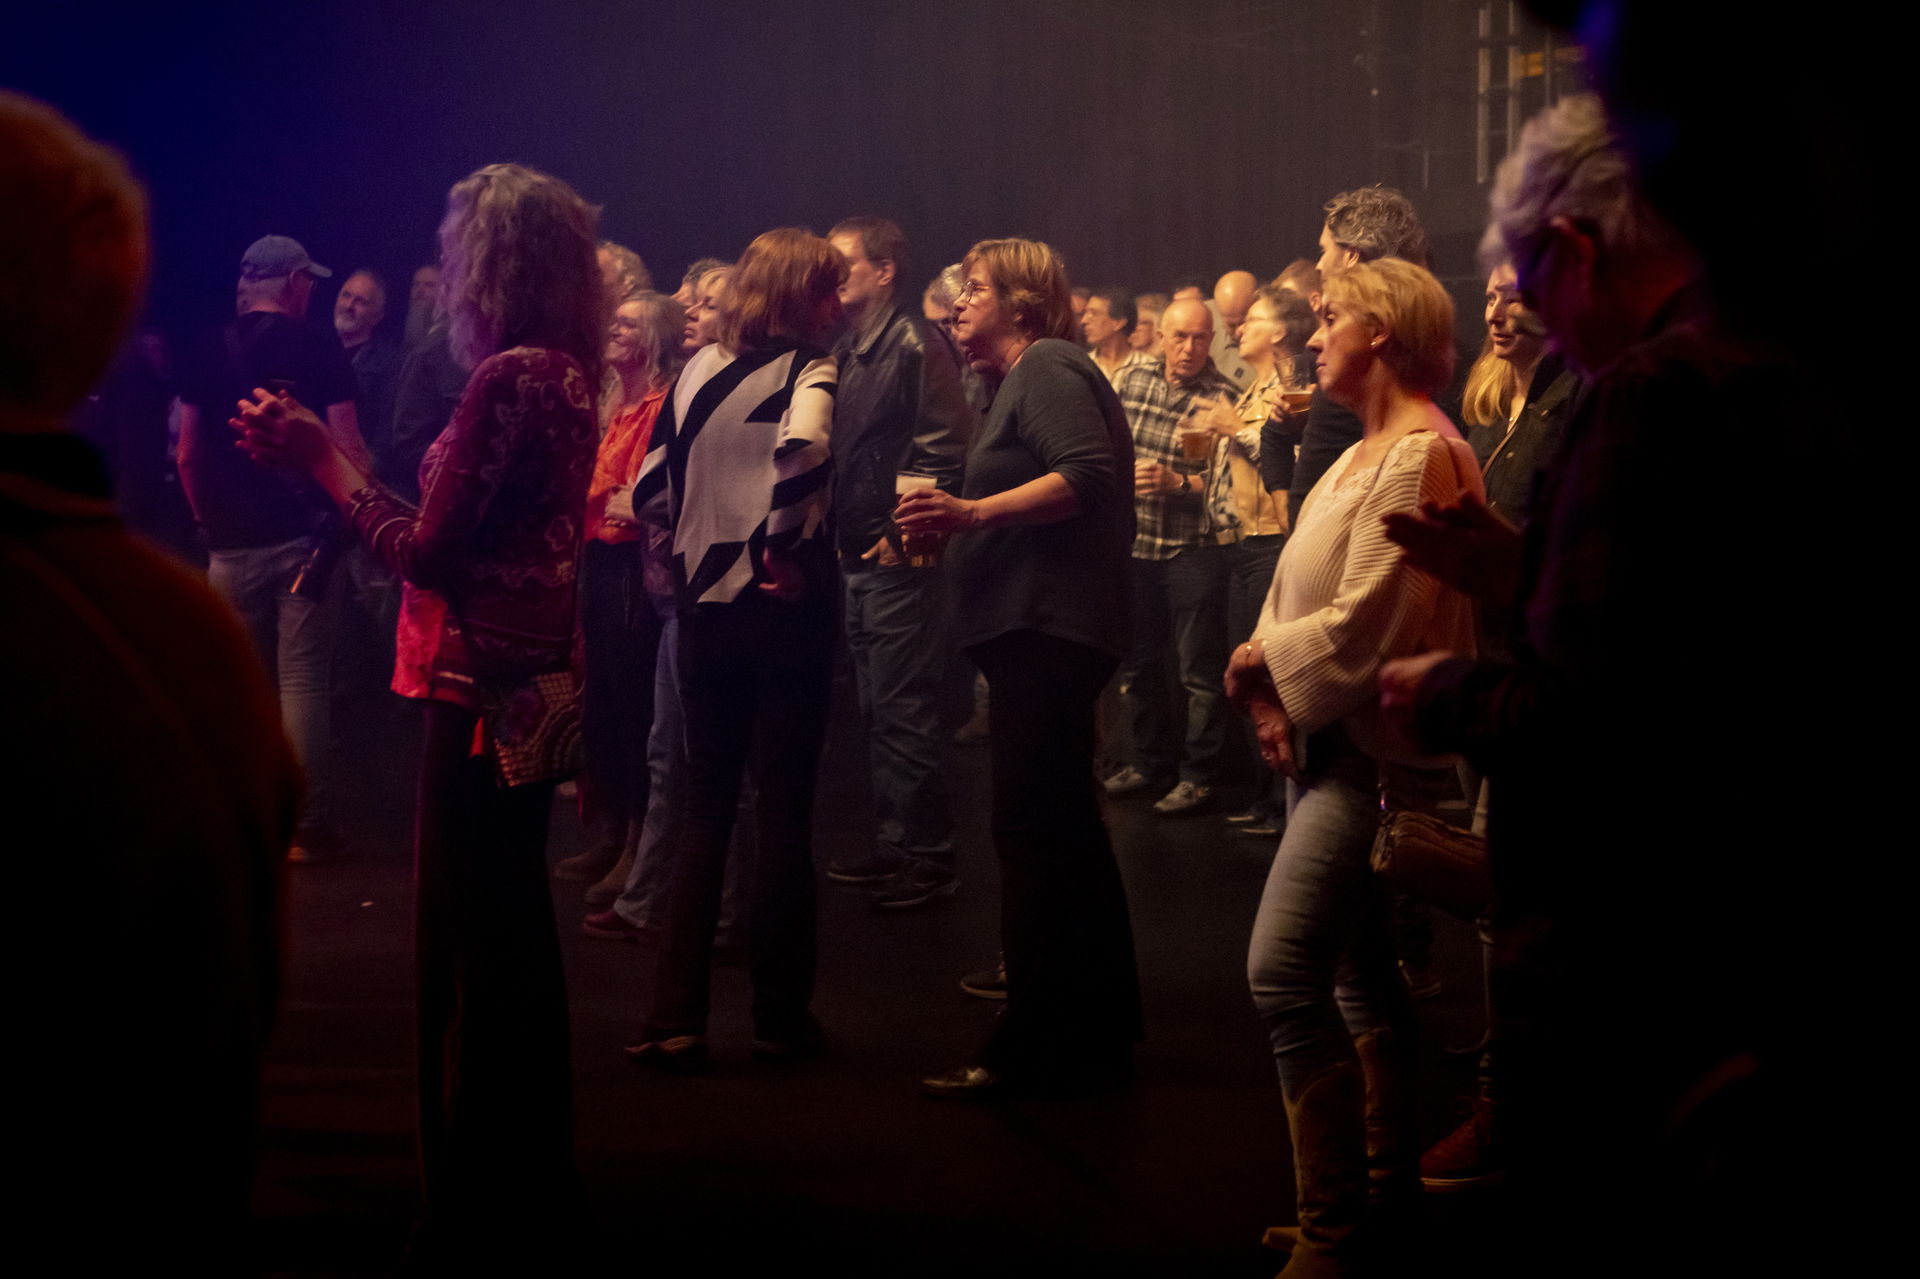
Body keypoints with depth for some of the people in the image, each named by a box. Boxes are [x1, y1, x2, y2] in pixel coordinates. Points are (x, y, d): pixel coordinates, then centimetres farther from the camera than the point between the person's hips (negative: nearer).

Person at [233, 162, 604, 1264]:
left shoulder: (510, 379, -18)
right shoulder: (565, 376, 10)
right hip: (532, 677, 10)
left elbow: (427, 551, -17)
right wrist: (330, 447, 19)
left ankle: (483, 1209, 9)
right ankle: (530, 1187, 31)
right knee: (513, 934, 19)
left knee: (470, 942, -1)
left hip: (484, 687, -10)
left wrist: (322, 458, -6)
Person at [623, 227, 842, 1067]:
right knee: (784, 812, 4)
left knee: (704, 809, 11)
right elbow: (800, 450, -30)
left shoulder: (698, 371, 8)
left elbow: (650, 487, 9)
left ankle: (675, 1018, 7)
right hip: (785, 612, -5)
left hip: (706, 609, 5)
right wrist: (783, 550, -19)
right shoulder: (808, 372, -9)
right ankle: (780, 1015, 11)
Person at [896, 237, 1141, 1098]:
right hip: (1039, 629, 11)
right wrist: (951, 526, 20)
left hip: (1049, 630, -11)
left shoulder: (1048, 366, -8)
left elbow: (1087, 475, -22)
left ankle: (1031, 1048, -9)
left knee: (1033, 830, -11)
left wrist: (974, 512, -27)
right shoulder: (1026, 376, 25)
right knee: (1065, 832, 14)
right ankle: (1100, 1031, 22)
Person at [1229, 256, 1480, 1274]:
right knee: (1359, 971, 14)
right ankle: (1384, 1188, 24)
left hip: (1372, 748, -10)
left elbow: (1362, 625, -22)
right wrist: (1274, 692, -3)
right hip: (1326, 742, 10)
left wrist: (1264, 660, -7)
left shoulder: (1420, 454, -14)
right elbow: (1305, 597, 15)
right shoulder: (1363, 454, 17)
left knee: (1283, 971, -17)